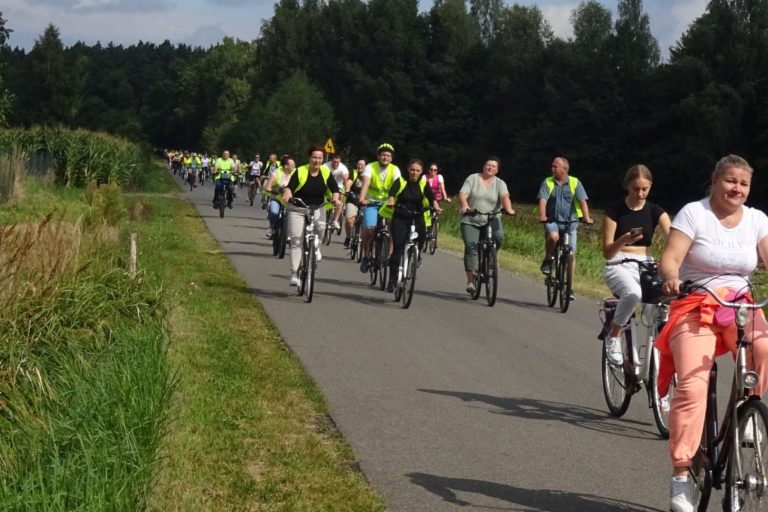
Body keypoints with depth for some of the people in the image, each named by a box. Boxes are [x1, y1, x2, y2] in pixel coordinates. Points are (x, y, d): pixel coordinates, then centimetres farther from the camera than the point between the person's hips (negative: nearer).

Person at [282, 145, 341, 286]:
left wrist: (335, 199, -28)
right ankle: (294, 273, 2)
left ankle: (315, 245, 3)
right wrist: (287, 195, -40)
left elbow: (334, 188, -7)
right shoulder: (300, 171, -10)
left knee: (321, 227, -30)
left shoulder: (326, 173, -2)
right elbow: (290, 187, -19)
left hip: (317, 209, 2)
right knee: (296, 241, -5)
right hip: (297, 209, -2)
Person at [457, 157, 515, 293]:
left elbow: (505, 197, -13)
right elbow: (463, 194, -9)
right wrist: (464, 205, -31)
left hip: (491, 220, 1)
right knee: (471, 246, -14)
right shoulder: (473, 178, 3)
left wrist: (508, 209, -34)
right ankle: (470, 281, -10)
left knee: (498, 236, -28)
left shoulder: (500, 183, 6)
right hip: (470, 221, -1)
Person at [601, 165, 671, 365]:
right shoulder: (615, 211, 0)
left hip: (645, 266, 3)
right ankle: (613, 337, -15)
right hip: (619, 266, -3)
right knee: (633, 293, -38)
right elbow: (607, 252, -3)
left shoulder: (655, 212, 6)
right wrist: (623, 241, -24)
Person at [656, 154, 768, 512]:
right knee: (692, 386, -20)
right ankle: (680, 476, -15)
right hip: (695, 308, -3)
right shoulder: (694, 214, -5)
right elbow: (670, 258, -14)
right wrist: (671, 278, -37)